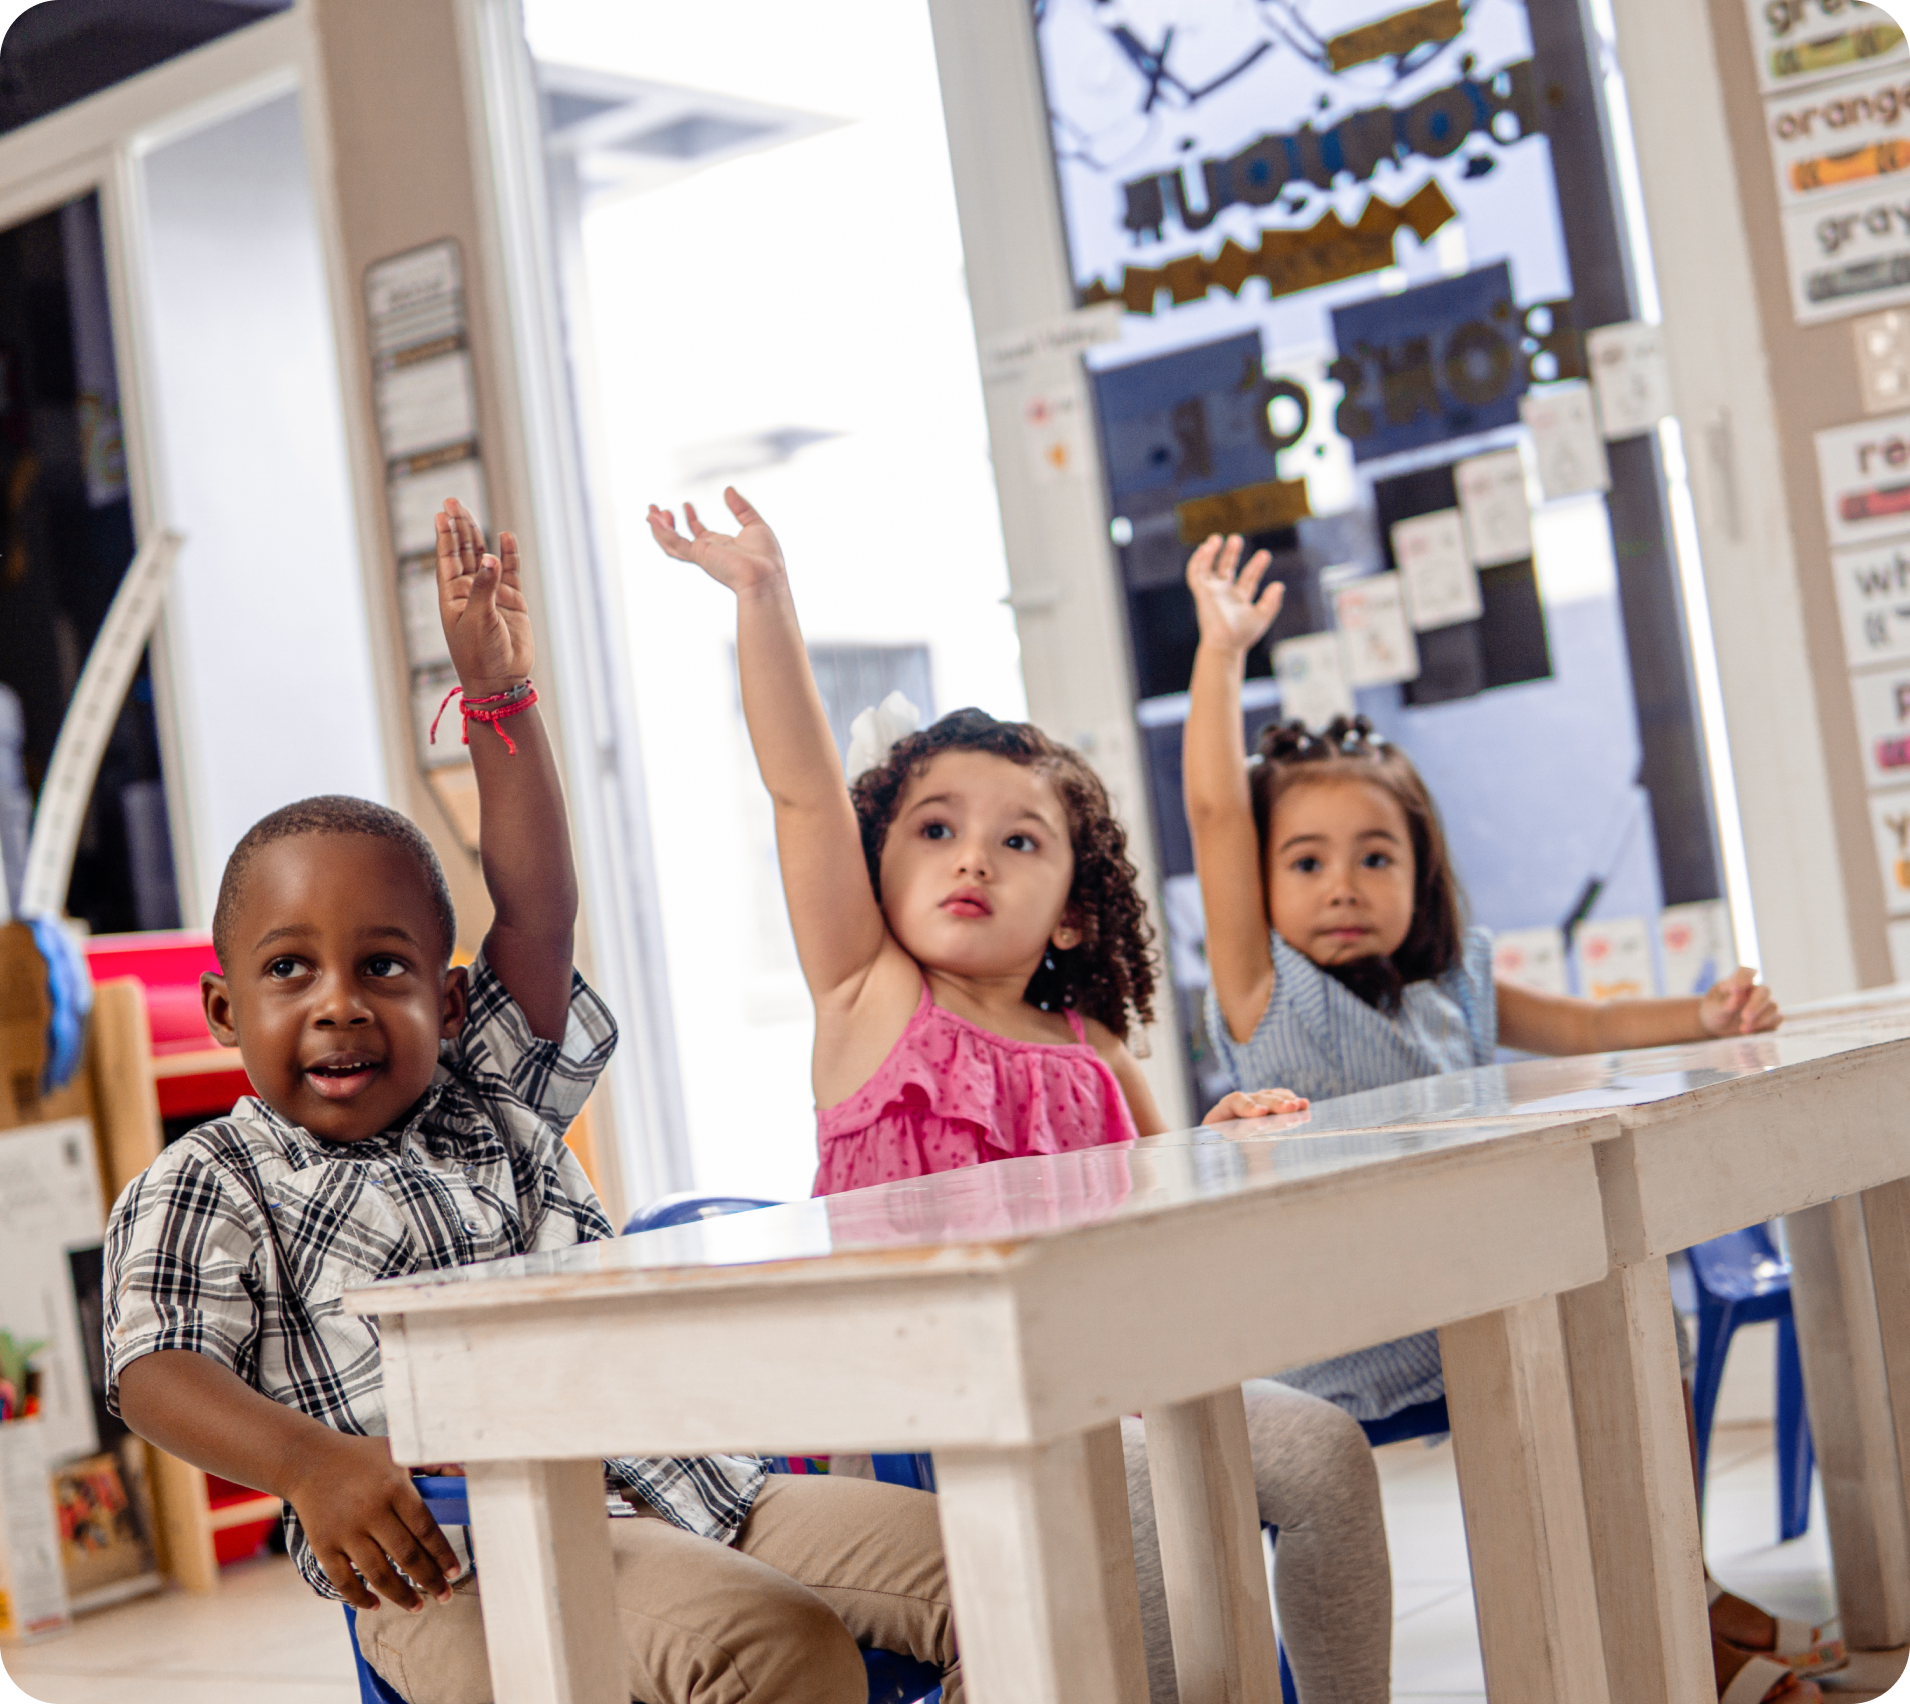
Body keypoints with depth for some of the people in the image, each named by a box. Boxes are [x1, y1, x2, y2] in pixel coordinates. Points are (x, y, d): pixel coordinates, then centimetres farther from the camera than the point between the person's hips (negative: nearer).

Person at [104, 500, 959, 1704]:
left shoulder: (493, 1098, 21)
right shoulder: (208, 1188, 9)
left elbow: (539, 912, 13)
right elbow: (156, 1368, -5)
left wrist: (500, 696, 6)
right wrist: (312, 1464, -25)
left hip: (689, 1484, 6)